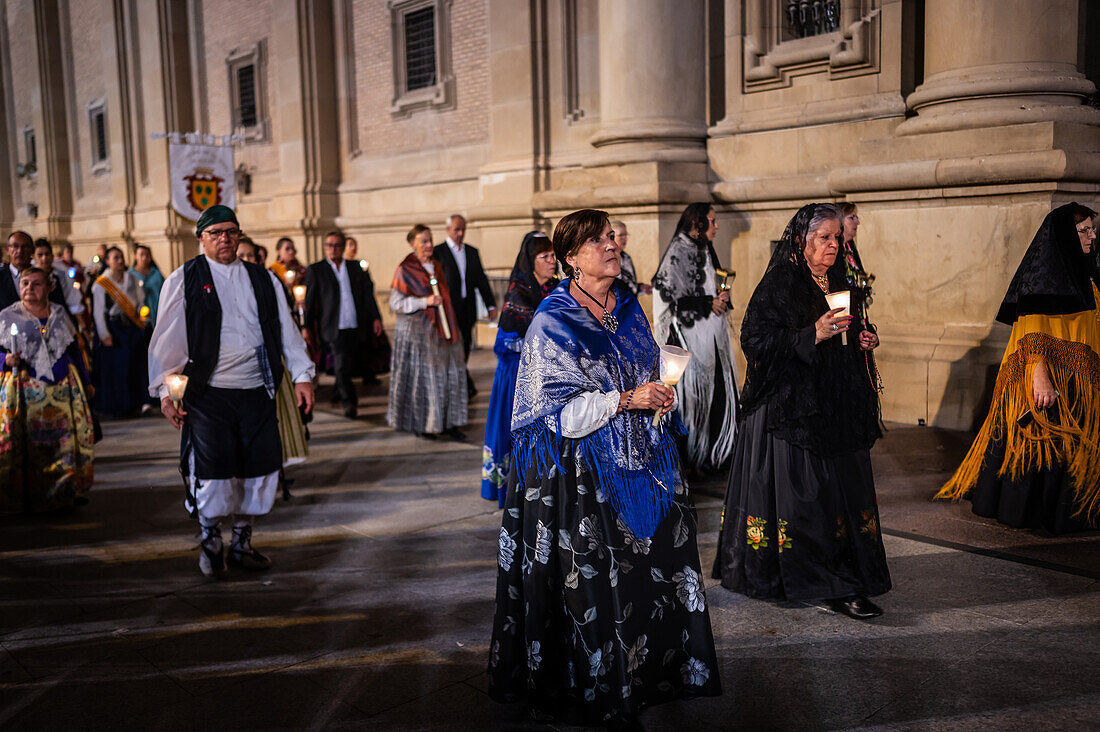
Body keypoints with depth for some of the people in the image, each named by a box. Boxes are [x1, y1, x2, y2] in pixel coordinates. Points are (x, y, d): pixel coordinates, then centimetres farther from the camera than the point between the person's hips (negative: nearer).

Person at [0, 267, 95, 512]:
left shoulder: (59, 314, 12)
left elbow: (74, 350, 18)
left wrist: (84, 382, 19)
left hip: (63, 388, 3)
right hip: (25, 390, -3)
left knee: (69, 437, -2)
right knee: (28, 443, -8)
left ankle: (68, 491, 7)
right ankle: (25, 496, -1)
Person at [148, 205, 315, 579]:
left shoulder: (263, 279, 15)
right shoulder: (184, 280, 4)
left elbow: (286, 330, 15)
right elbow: (168, 340, 1)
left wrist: (302, 375, 6)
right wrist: (166, 392, -5)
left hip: (257, 392, 4)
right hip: (208, 393, -3)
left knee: (261, 469, 4)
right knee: (213, 471, -6)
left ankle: (242, 541, 22)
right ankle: (211, 540, 18)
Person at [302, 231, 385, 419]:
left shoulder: (355, 267, 15)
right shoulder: (315, 270, 6)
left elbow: (367, 293, 13)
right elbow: (310, 300, 3)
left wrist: (376, 318, 5)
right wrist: (307, 326, -2)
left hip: (356, 326, 3)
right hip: (334, 327, -3)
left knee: (351, 366, 7)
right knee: (341, 366, -13)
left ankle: (345, 395, 25)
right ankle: (348, 403, -7)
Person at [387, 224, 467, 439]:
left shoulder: (435, 267, 14)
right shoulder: (405, 270, -6)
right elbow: (396, 303, -10)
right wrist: (425, 302, -20)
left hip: (440, 330, 6)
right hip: (417, 332, -6)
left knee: (449, 375, 2)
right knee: (422, 376, -4)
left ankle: (448, 422, 8)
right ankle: (422, 424, 7)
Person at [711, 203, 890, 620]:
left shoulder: (837, 282, 15)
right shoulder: (779, 284, -8)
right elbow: (757, 340, -16)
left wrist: (862, 341, 6)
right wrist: (813, 335, -23)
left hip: (837, 406, 7)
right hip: (793, 406, -7)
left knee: (844, 487, 7)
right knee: (809, 491, -7)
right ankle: (835, 587, -1)